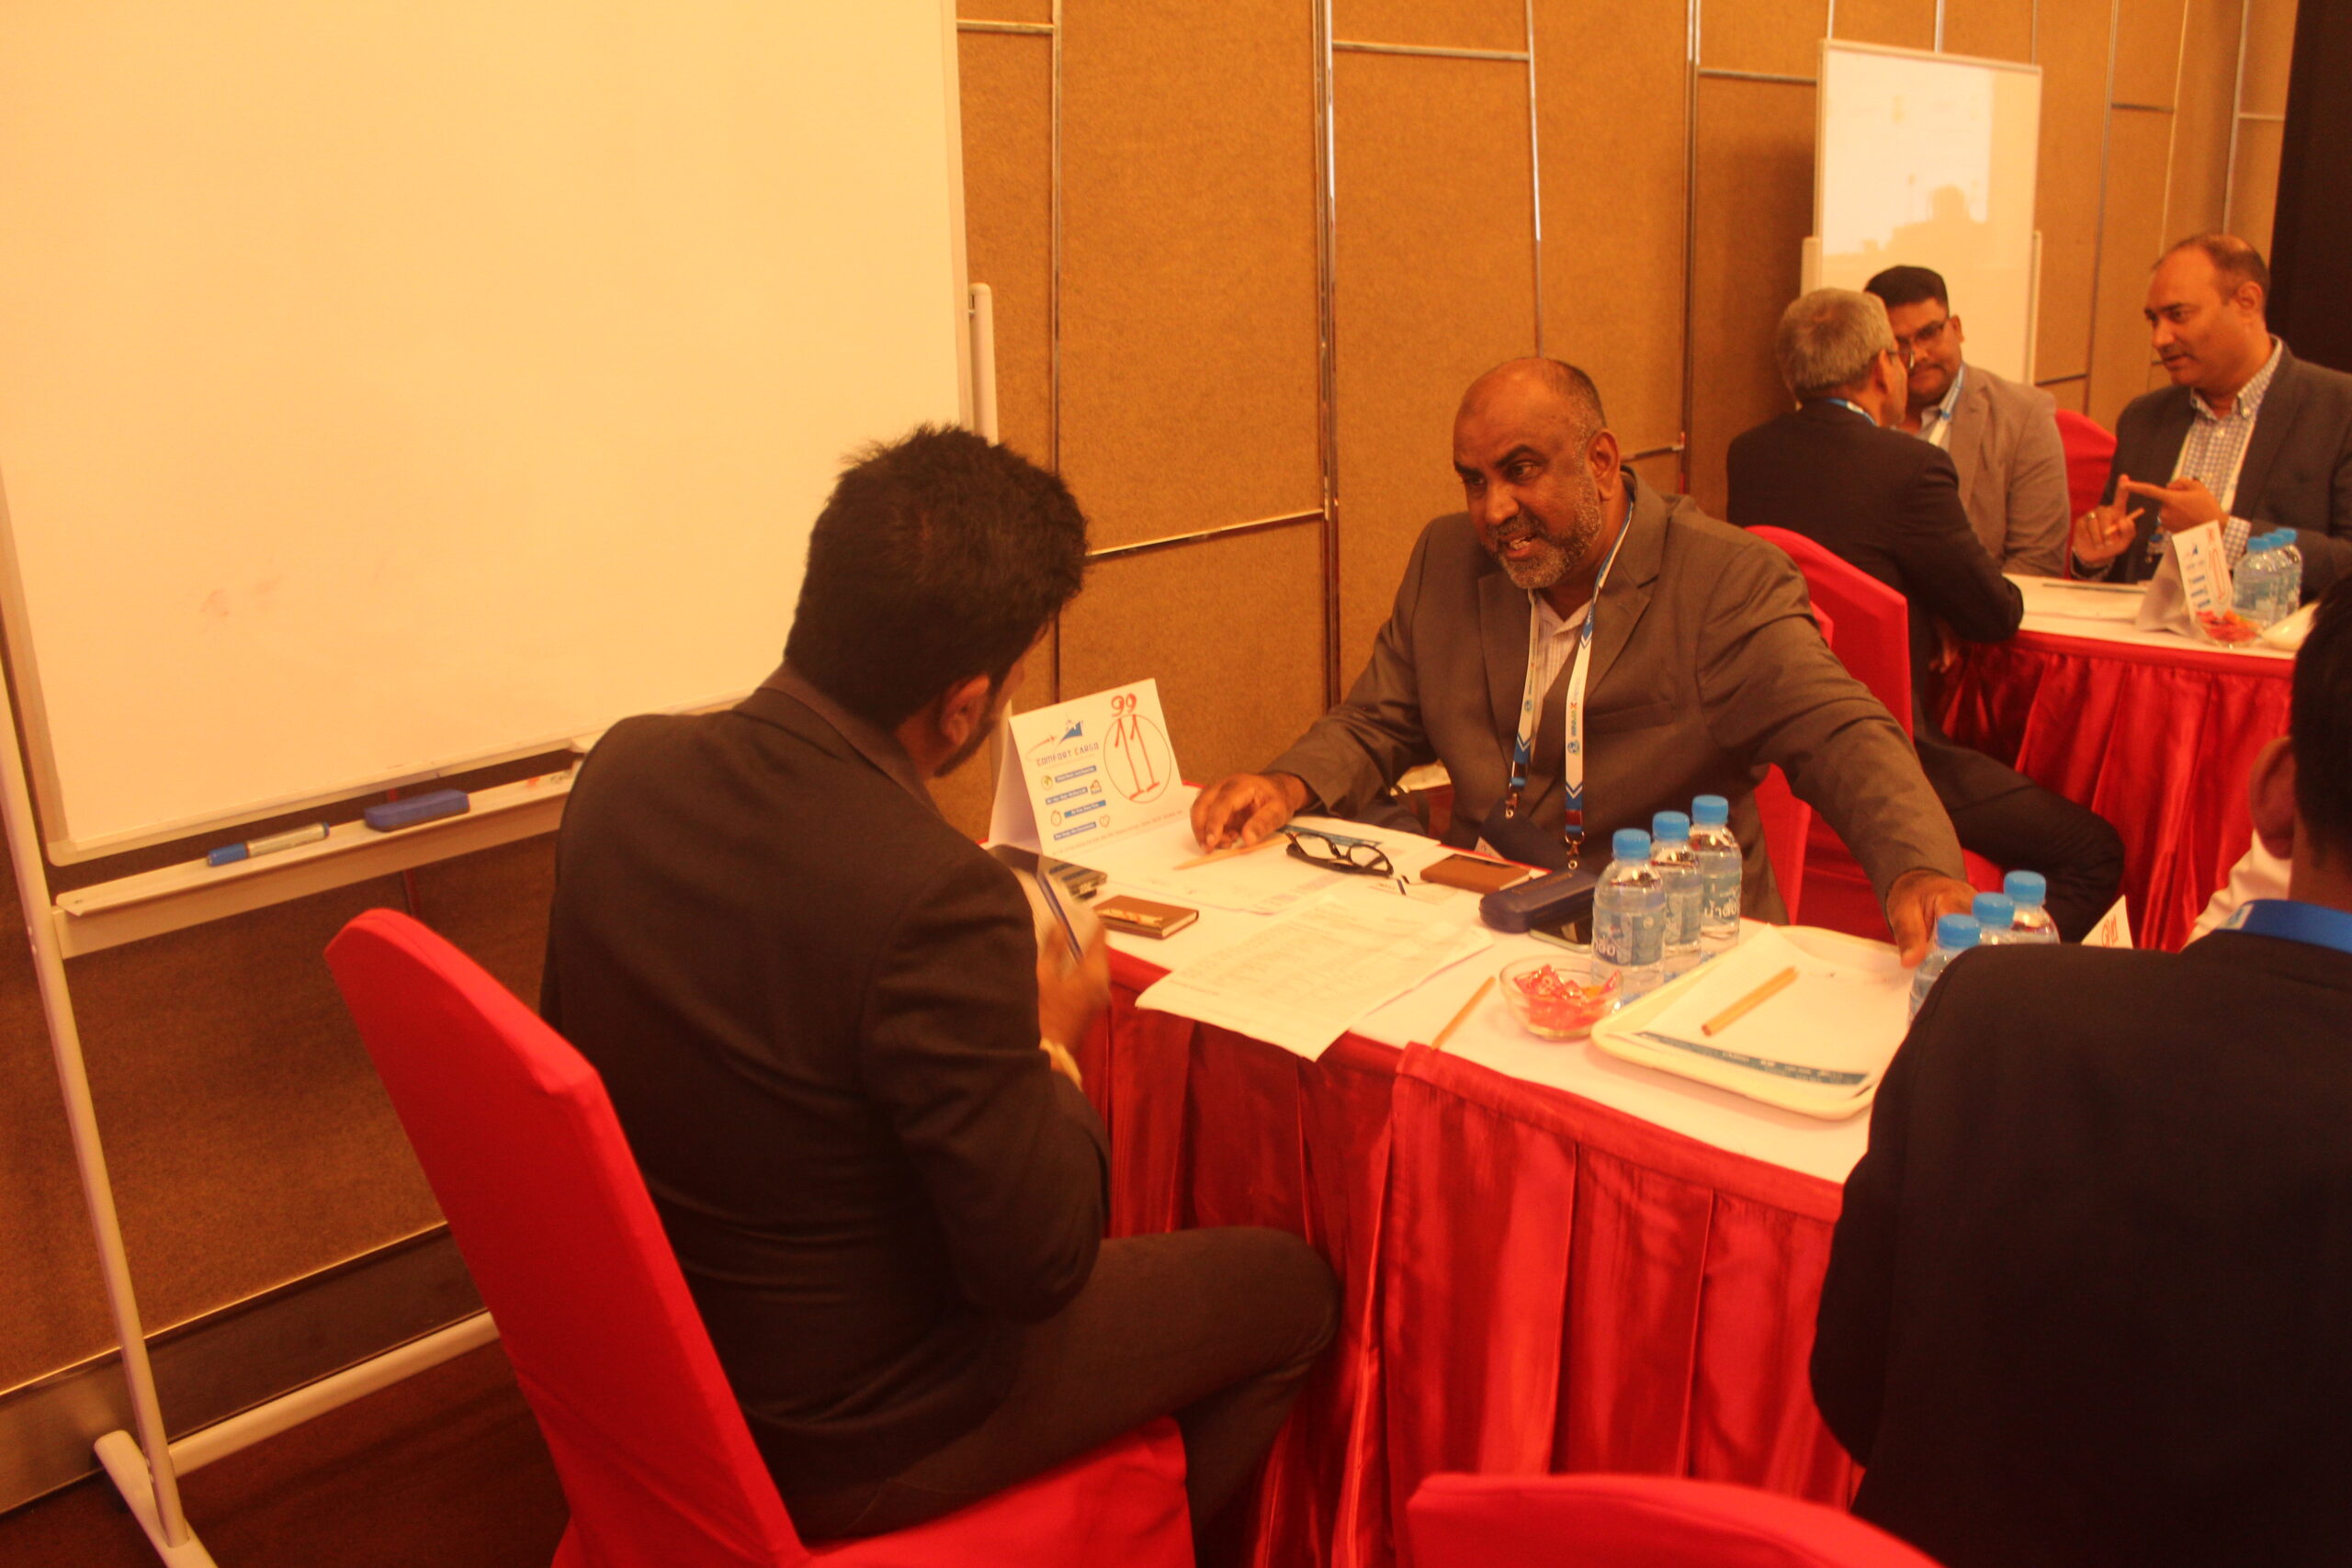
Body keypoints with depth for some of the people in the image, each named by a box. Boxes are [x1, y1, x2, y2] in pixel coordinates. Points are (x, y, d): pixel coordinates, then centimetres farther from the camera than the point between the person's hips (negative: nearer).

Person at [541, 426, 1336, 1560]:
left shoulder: (623, 767, -11)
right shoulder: (936, 903, -34)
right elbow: (1040, 1265, -24)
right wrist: (1049, 1043, -7)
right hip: (847, 1445, -7)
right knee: (1291, 1291, 11)